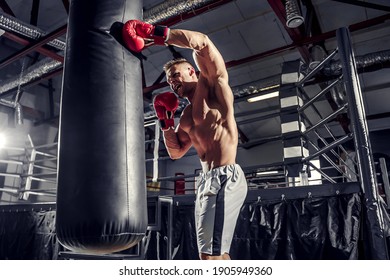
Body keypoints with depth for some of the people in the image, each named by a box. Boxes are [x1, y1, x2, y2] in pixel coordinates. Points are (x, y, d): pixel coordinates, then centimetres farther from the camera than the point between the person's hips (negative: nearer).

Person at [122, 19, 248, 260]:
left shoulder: (213, 86, 1)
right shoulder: (187, 115, 21)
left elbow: (202, 43, -15)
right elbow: (176, 152, 24)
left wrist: (156, 34, -16)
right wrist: (166, 121, 12)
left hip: (226, 177, -9)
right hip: (206, 180, 9)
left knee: (212, 254, -13)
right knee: (211, 254, 16)